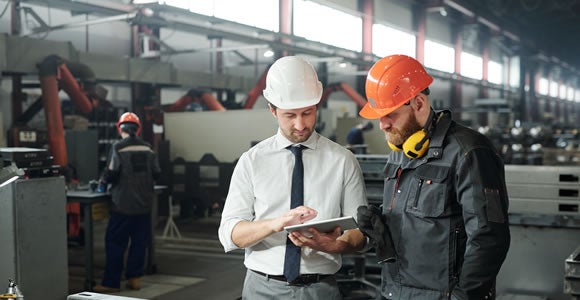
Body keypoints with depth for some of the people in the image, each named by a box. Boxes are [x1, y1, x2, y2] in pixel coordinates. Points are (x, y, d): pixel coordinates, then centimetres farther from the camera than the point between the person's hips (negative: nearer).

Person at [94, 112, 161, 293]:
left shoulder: (119, 148, -10)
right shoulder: (147, 148, 3)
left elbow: (111, 174, -15)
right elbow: (156, 173, 3)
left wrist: (104, 180, 7)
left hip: (123, 204, -4)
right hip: (144, 204, 4)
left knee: (115, 243, 2)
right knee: (140, 242, 11)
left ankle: (111, 282, 5)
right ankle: (134, 278, 15)